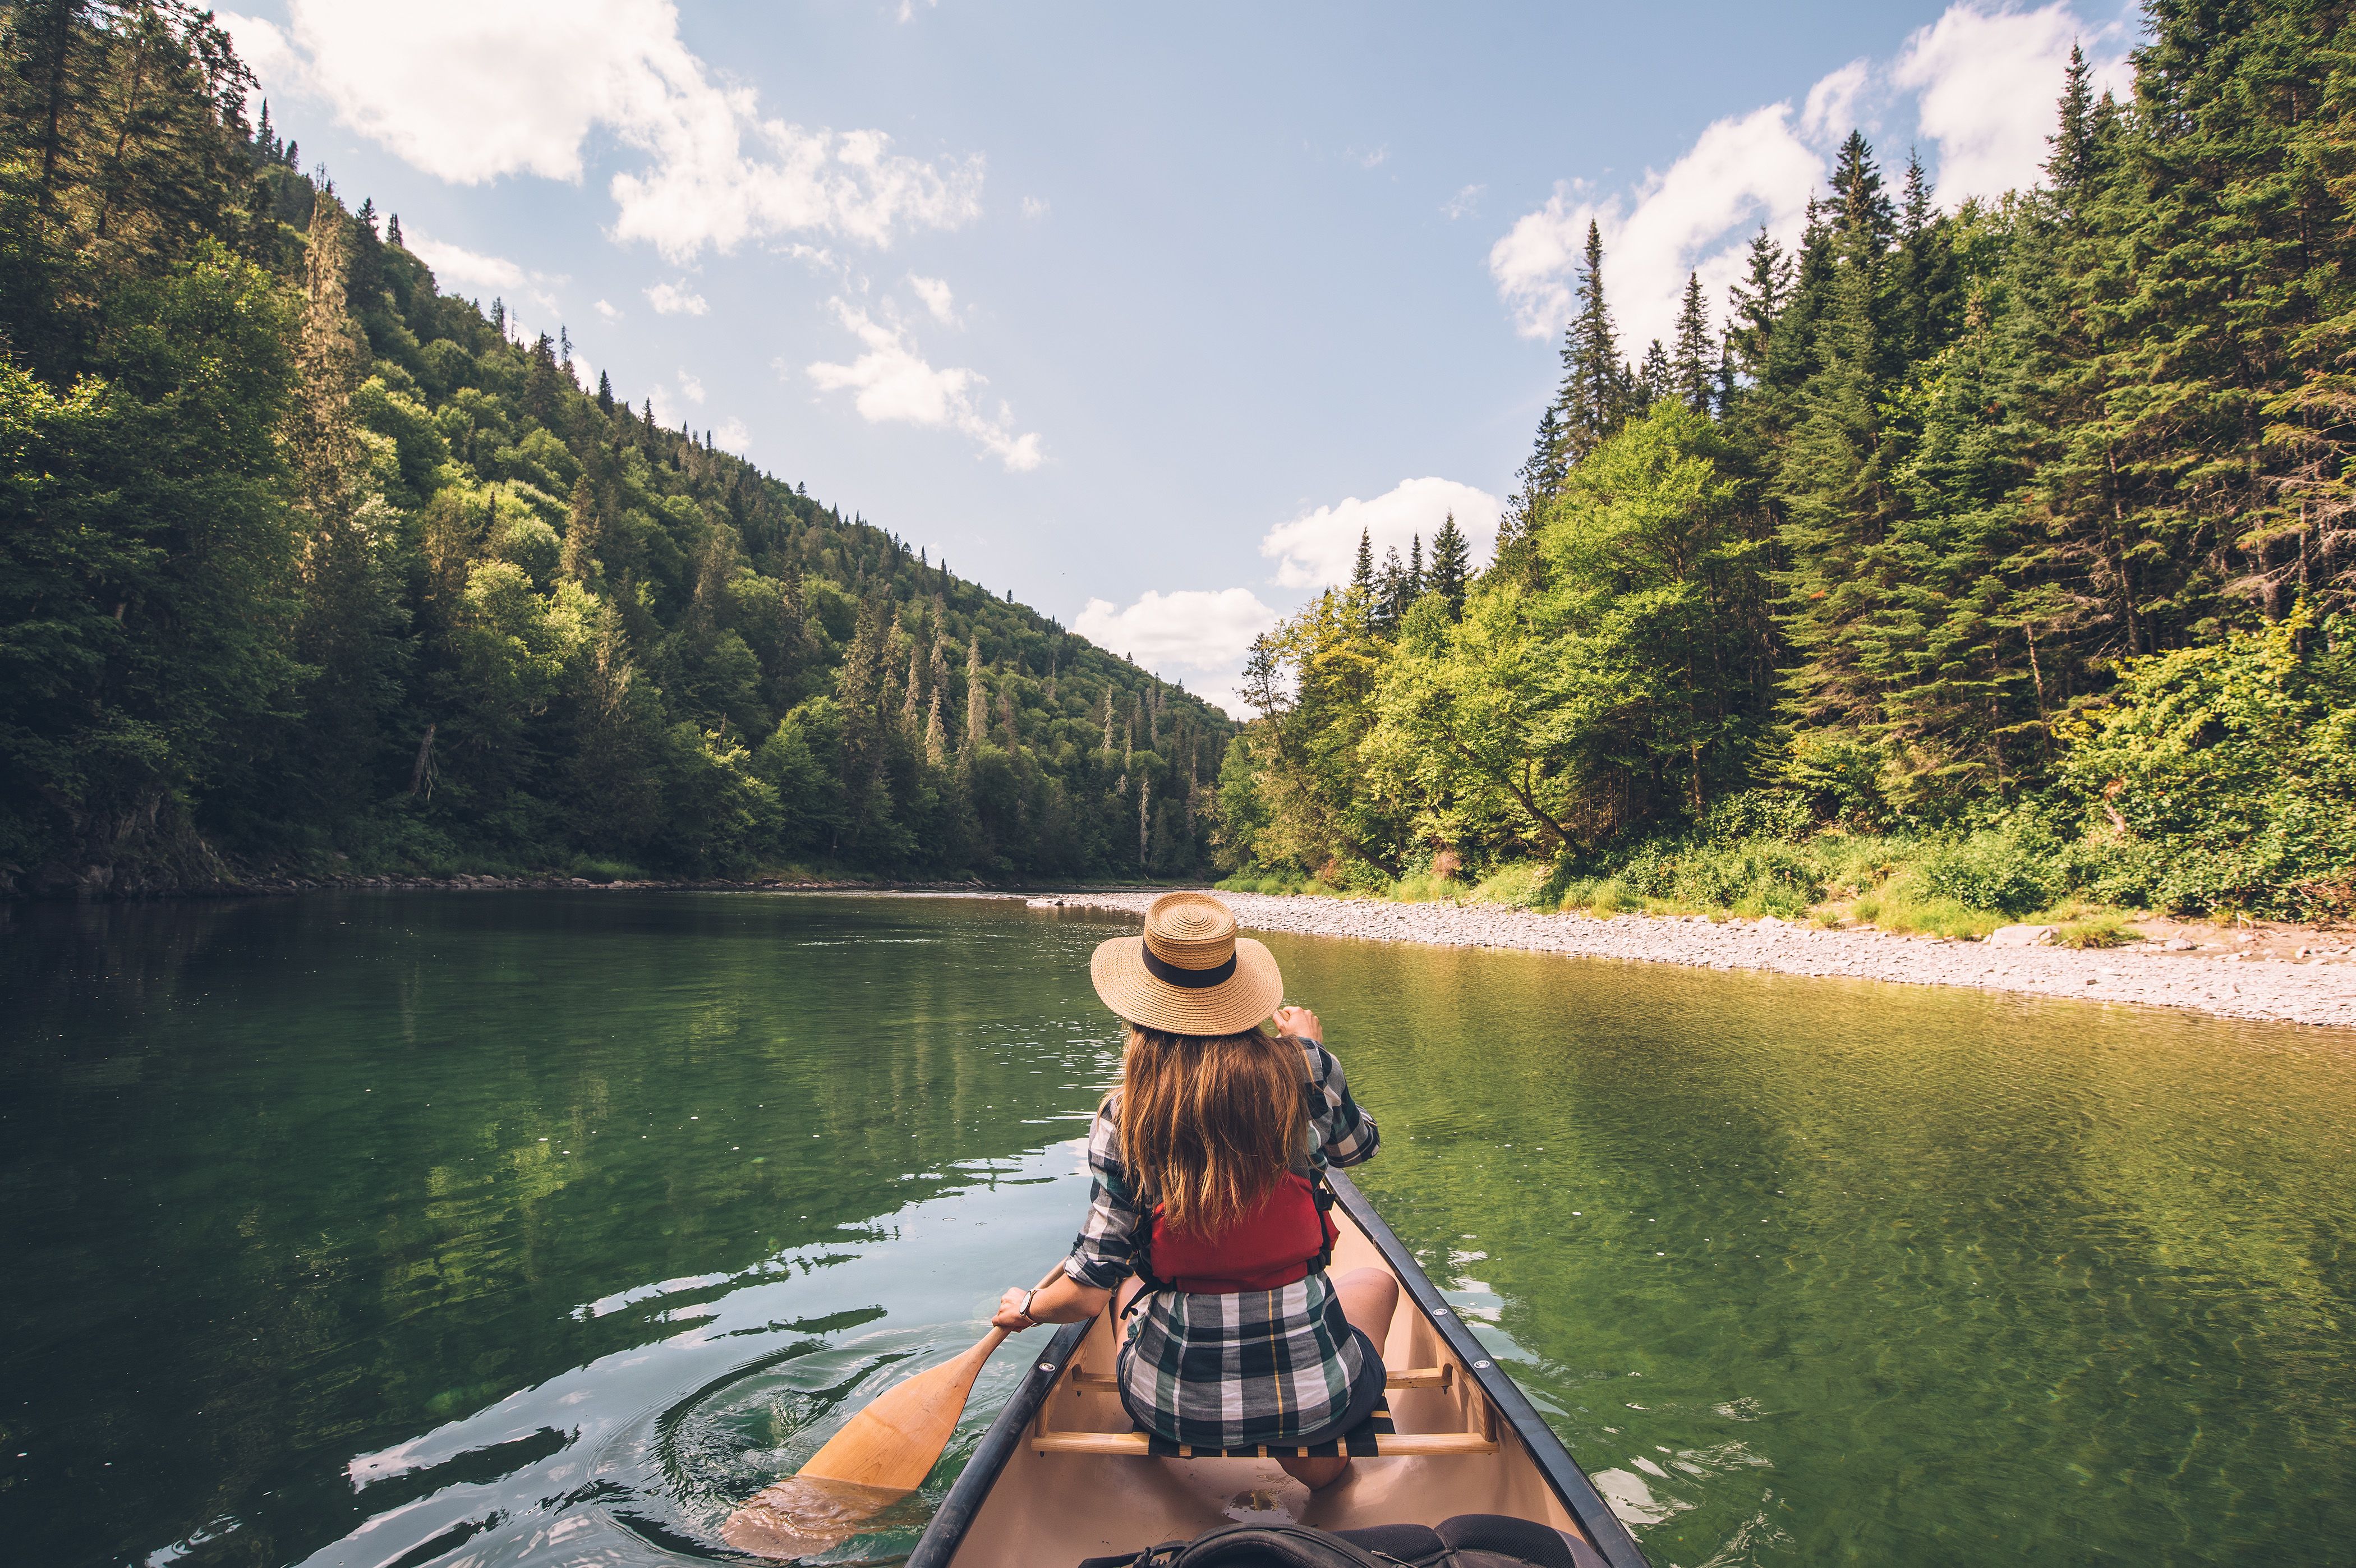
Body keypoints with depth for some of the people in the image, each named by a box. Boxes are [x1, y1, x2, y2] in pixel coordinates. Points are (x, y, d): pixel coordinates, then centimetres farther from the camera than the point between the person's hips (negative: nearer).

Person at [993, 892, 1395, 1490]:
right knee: (1376, 1281, 32)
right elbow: (1358, 1145, 10)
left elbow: (1088, 1292, -9)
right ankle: (1318, 1460, 29)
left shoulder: (1123, 1117, -13)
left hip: (1175, 1402, 1)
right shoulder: (1301, 1070, -13)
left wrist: (1027, 1308, 13)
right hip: (1316, 1395, -1)